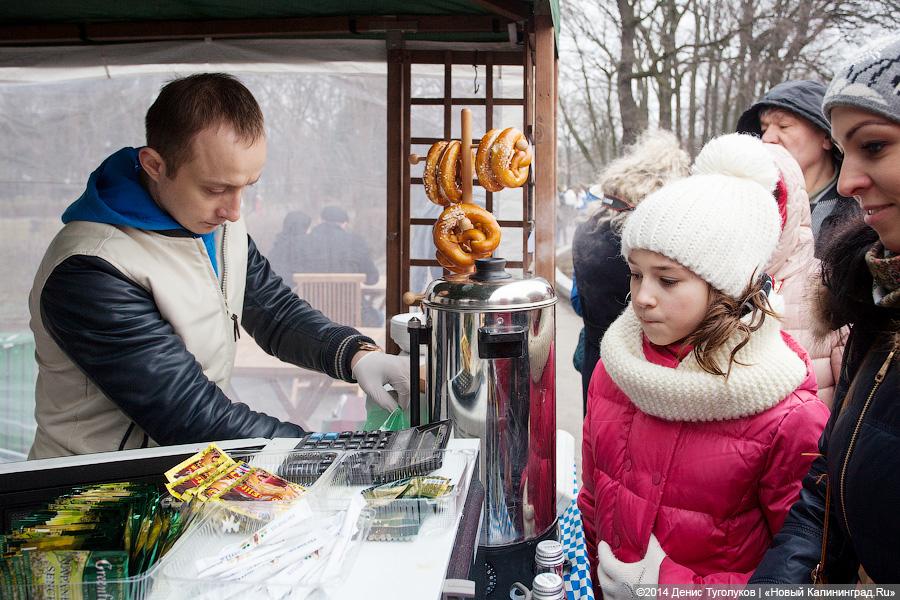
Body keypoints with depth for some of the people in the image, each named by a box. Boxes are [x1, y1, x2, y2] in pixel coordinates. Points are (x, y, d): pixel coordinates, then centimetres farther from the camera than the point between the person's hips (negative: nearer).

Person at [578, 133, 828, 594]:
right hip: (612, 588, 4)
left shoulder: (787, 418, -23)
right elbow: (593, 498, 4)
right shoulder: (615, 366, -9)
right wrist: (601, 583, 5)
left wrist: (670, 585, -21)